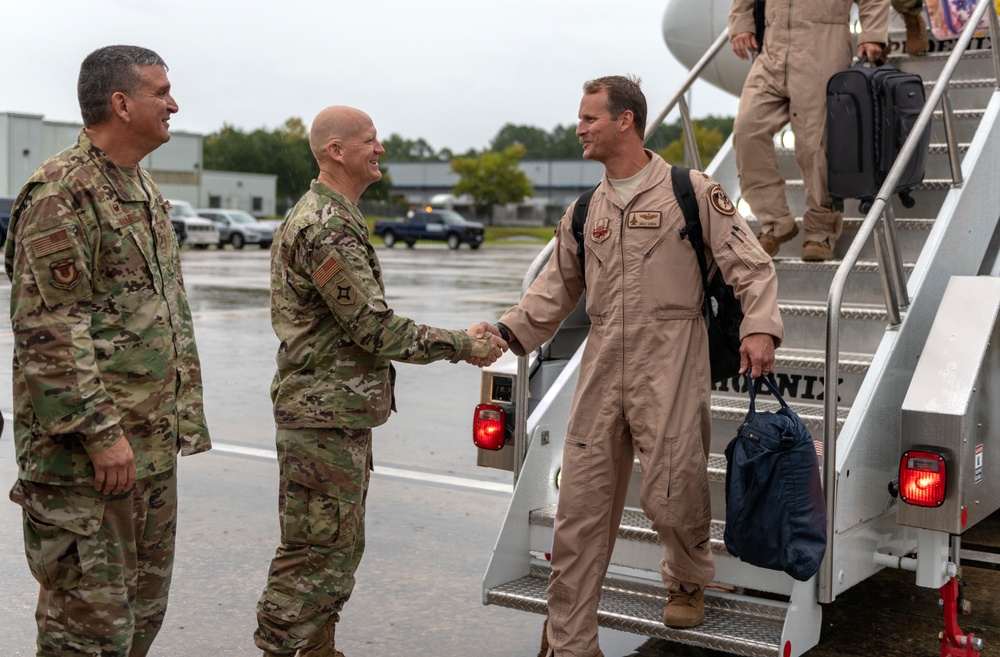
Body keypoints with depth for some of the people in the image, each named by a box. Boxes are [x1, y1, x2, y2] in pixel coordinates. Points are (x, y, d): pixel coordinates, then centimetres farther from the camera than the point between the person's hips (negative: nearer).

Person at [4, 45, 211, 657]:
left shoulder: (145, 191, 16)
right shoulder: (61, 193, -14)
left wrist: (183, 410, 18)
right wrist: (100, 433, -21)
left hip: (154, 448, 9)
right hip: (88, 455, -9)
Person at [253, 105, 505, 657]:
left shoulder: (334, 218, 17)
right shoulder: (327, 227, -19)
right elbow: (374, 327, -21)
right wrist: (461, 346, -11)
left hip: (341, 414, 11)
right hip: (324, 419, -11)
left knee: (340, 548, 19)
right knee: (314, 551, -3)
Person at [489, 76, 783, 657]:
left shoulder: (692, 192, 1)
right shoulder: (584, 213, 16)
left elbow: (749, 264, -2)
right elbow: (556, 291, 21)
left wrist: (760, 327, -17)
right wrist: (506, 331, 9)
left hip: (671, 368, -4)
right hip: (602, 369, 5)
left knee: (671, 497, -3)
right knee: (581, 506, 3)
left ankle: (688, 578, 34)